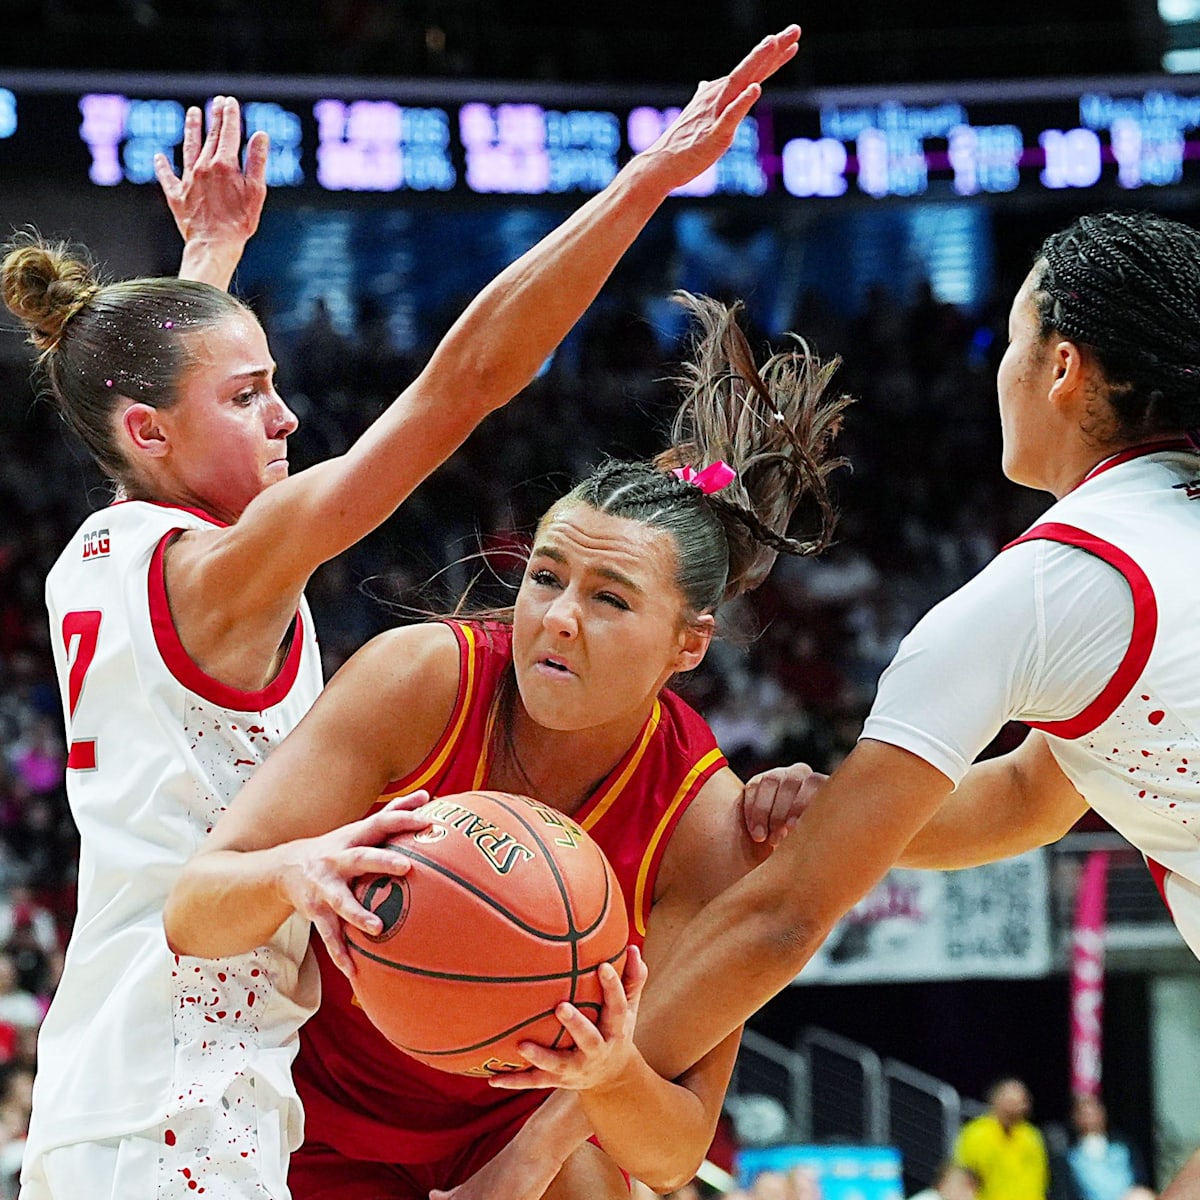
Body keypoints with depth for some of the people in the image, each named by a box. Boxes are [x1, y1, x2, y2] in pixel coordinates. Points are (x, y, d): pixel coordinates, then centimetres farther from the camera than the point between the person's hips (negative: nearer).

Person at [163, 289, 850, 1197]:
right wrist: (293, 874, -50)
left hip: (517, 1118, 1)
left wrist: (613, 1075, -45)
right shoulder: (419, 679, -25)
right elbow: (192, 914, -28)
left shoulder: (707, 820, -23)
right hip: (321, 1122, -1)